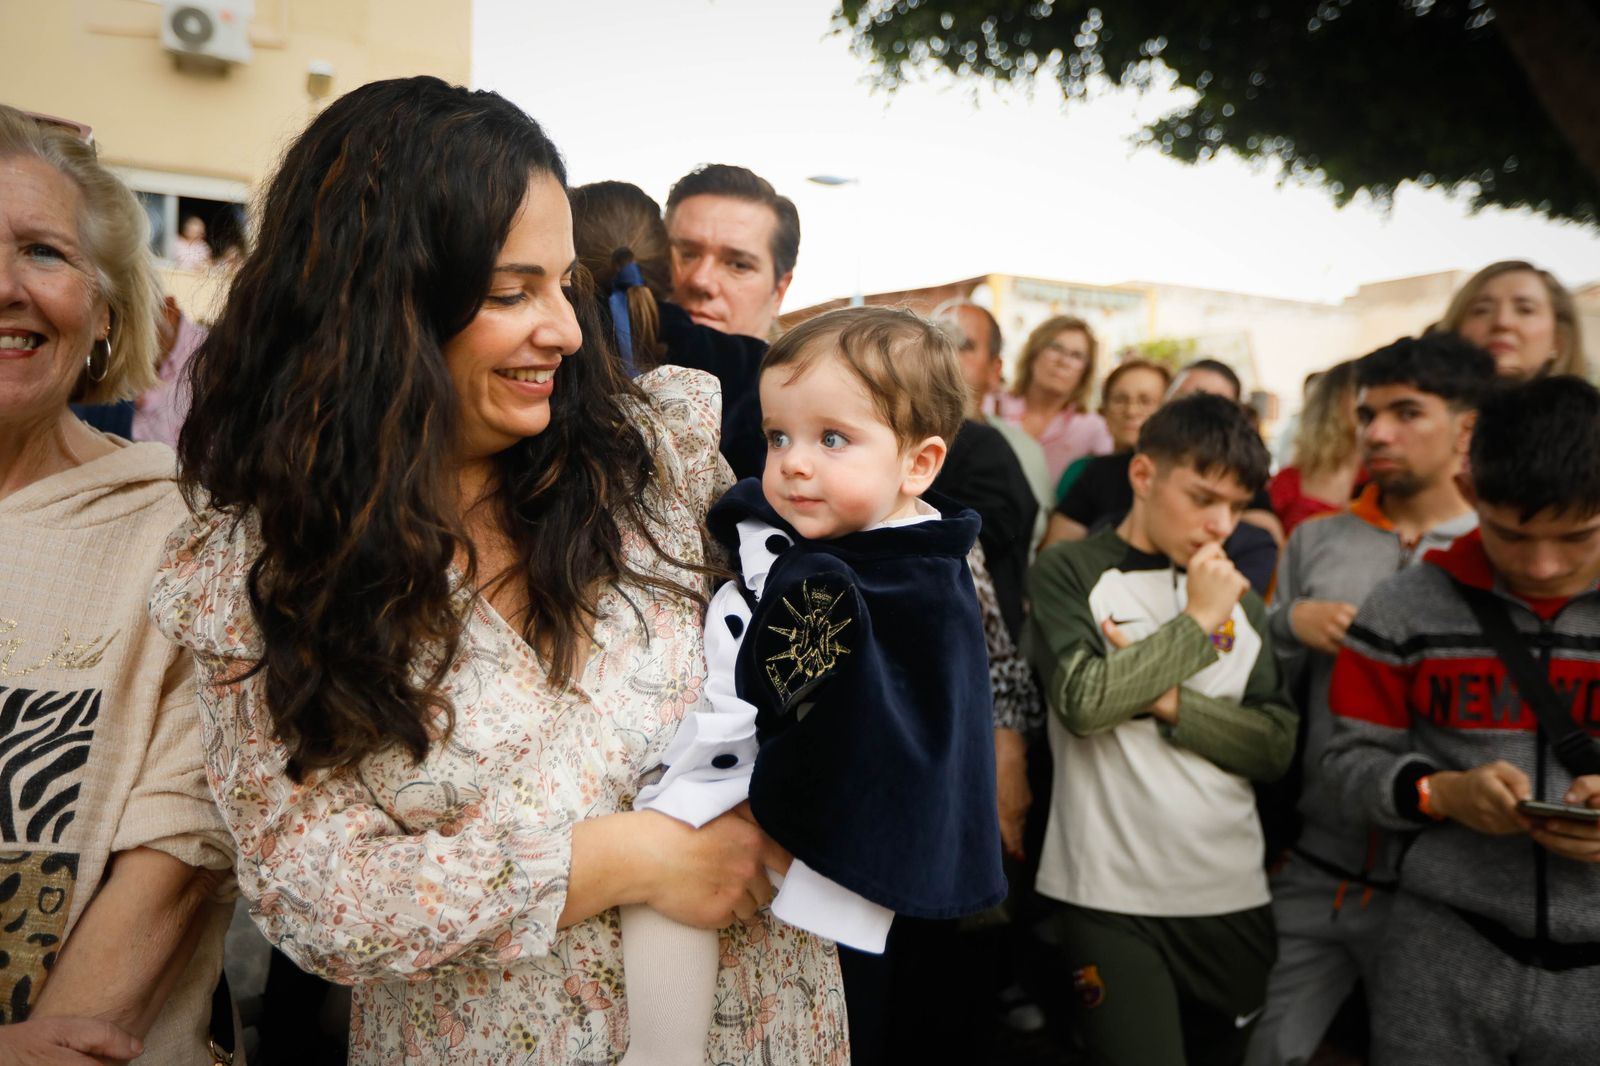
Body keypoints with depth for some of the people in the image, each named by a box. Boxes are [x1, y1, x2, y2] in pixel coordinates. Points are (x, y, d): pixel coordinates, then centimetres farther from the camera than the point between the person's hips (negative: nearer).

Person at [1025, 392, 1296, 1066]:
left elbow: (1277, 746, 3)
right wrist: (1198, 621, -13)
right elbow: (1083, 701, -21)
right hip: (1111, 902, -5)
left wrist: (1168, 701, -12)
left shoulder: (1237, 594, 10)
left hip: (1234, 899, 5)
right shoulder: (1070, 573, -5)